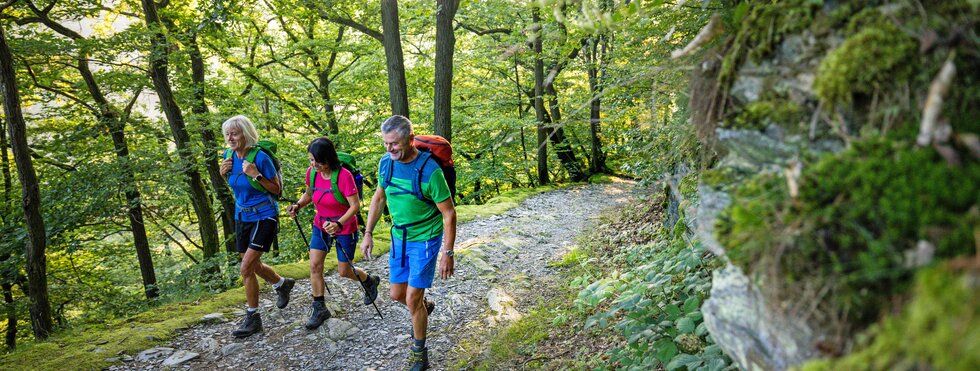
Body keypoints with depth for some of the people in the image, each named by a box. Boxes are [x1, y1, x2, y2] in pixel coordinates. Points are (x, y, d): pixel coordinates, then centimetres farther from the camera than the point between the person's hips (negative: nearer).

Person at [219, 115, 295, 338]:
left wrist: (256, 175, -24)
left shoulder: (260, 157, -19)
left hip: (264, 217, -7)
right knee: (253, 265, 18)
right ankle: (282, 284, 47)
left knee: (246, 268, -12)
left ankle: (252, 318, 3)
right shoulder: (230, 157, -1)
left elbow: (277, 189, -11)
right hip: (242, 217, 7)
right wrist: (224, 174, -5)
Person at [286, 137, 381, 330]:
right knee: (314, 265, -3)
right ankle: (319, 309, 11)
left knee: (344, 271, 5)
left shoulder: (343, 176, -26)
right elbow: (308, 194, 11)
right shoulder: (311, 172, -9)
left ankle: (370, 281, 37)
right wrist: (298, 205, -9)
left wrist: (338, 224, -39)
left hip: (345, 228, -5)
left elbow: (355, 205, -26)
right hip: (321, 225, 5)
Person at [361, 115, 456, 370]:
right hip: (399, 237, 6)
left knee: (412, 299, -4)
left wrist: (448, 253, -18)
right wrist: (368, 233, 9)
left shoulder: (429, 170, -25)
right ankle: (424, 308, 48)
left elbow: (449, 213, -19)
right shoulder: (386, 162, -7)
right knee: (397, 294, 15)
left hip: (425, 240, -6)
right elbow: (379, 197, 9)